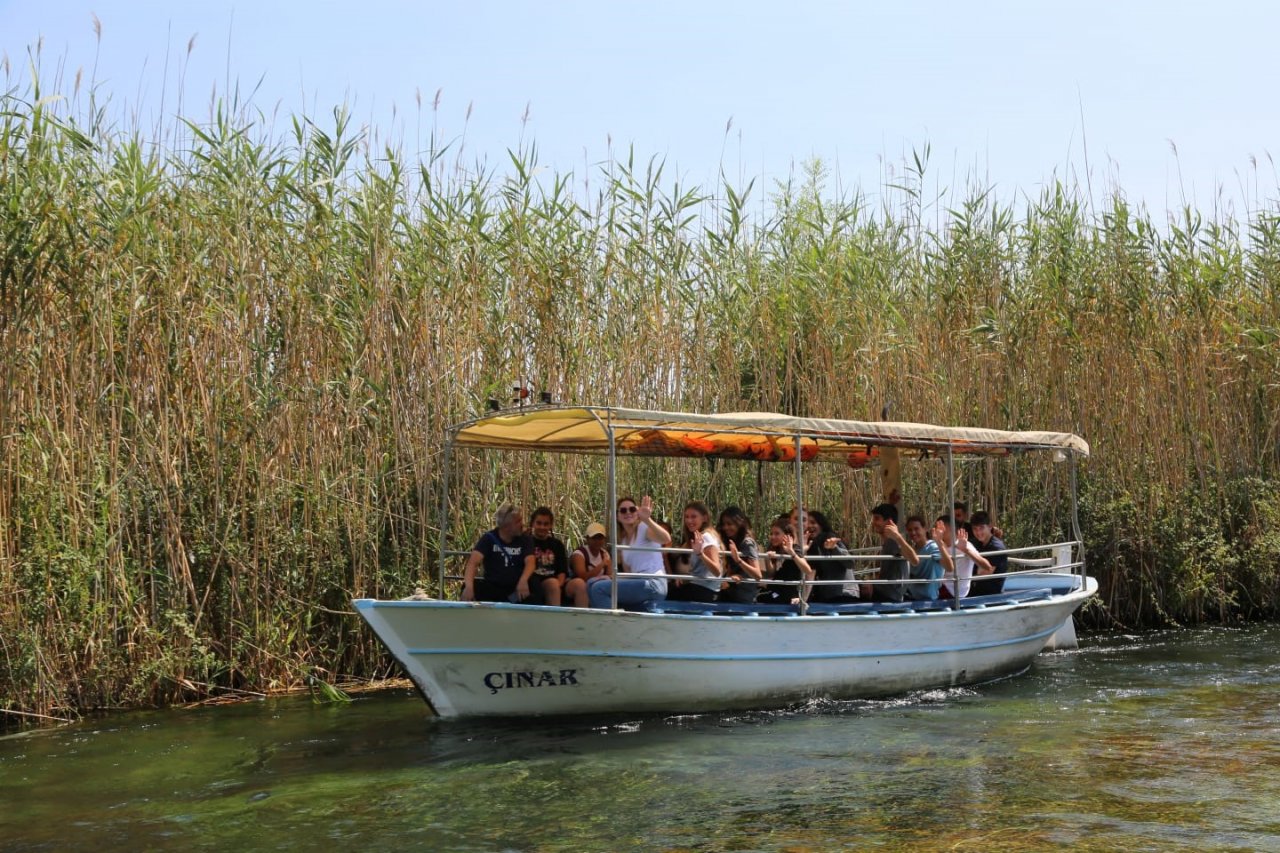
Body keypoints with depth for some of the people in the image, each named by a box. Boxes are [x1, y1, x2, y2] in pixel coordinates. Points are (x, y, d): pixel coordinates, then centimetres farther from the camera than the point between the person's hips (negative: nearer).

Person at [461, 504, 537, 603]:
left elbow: (529, 562, -14)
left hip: (516, 588, 1)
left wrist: (523, 581, -38)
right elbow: (473, 562, -17)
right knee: (469, 586, -30)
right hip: (492, 587, -1)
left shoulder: (525, 539, 2)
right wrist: (469, 586, -37)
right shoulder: (489, 538, -3)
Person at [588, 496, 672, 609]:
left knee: (599, 588, -17)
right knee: (593, 583, 7)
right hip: (637, 583, 9)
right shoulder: (622, 540, 20)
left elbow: (666, 539, -27)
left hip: (653, 584, -9)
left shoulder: (644, 528, -4)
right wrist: (612, 579, -5)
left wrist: (647, 520, -44)